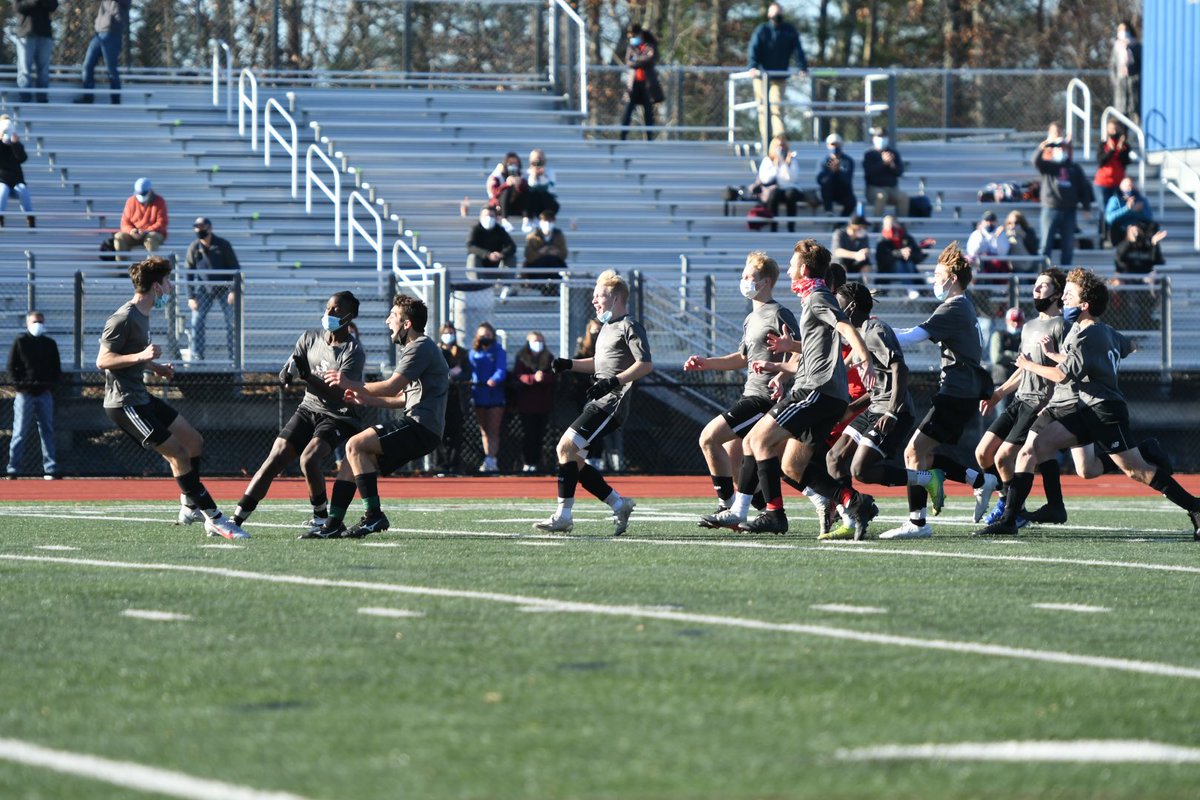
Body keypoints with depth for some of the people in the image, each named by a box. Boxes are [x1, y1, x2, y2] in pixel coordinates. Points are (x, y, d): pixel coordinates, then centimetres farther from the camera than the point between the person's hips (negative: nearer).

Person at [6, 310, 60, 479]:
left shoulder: (50, 344, 13)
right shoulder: (20, 342, 4)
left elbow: (57, 368, 16)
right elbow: (11, 367, 3)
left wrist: (52, 383, -1)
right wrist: (18, 384, -10)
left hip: (45, 393, 3)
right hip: (25, 394, -3)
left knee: (47, 432, 3)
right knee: (20, 433, -4)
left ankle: (50, 469, 3)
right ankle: (13, 470, -2)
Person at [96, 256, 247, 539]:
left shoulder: (142, 315, 13)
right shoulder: (123, 319, -18)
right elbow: (103, 360, -21)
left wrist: (155, 367, 14)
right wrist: (140, 357, -32)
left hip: (140, 397, 11)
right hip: (124, 403, -11)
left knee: (194, 441, 13)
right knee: (177, 453, -13)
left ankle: (189, 507, 24)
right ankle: (214, 519, -9)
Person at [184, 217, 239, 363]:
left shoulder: (223, 245, -6)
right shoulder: (194, 248, -2)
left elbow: (235, 268, -2)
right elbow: (189, 274, 3)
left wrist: (233, 290, -11)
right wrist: (190, 297, -3)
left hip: (223, 289, -1)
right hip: (203, 290, 1)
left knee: (232, 322, -3)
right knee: (196, 322, -8)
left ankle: (234, 355, 7)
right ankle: (196, 357, -1)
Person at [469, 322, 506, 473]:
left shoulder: (498, 351, -1)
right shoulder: (474, 352, 11)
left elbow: (501, 370, -13)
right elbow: (470, 371, 10)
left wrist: (494, 380, -32)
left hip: (495, 394, -5)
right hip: (479, 396, 5)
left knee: (493, 431, -7)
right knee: (484, 431, 9)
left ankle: (490, 460, -11)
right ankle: (490, 462, 16)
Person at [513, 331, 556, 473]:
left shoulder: (549, 358, 12)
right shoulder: (521, 357, 6)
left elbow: (553, 377, 2)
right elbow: (517, 376, -5)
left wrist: (543, 377, -19)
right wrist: (533, 378, -20)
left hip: (544, 402, 2)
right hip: (526, 401, -2)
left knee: (539, 433, 0)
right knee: (528, 433, -6)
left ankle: (536, 462, 5)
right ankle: (526, 463, -3)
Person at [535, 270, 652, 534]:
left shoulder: (629, 327, -7)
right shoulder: (608, 328, 23)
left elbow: (646, 364, -17)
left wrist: (613, 381, -25)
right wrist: (569, 364, 21)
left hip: (611, 403, -10)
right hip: (598, 403, 10)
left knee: (566, 446, -19)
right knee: (571, 457, 6)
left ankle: (563, 515, -18)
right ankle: (619, 504, 12)